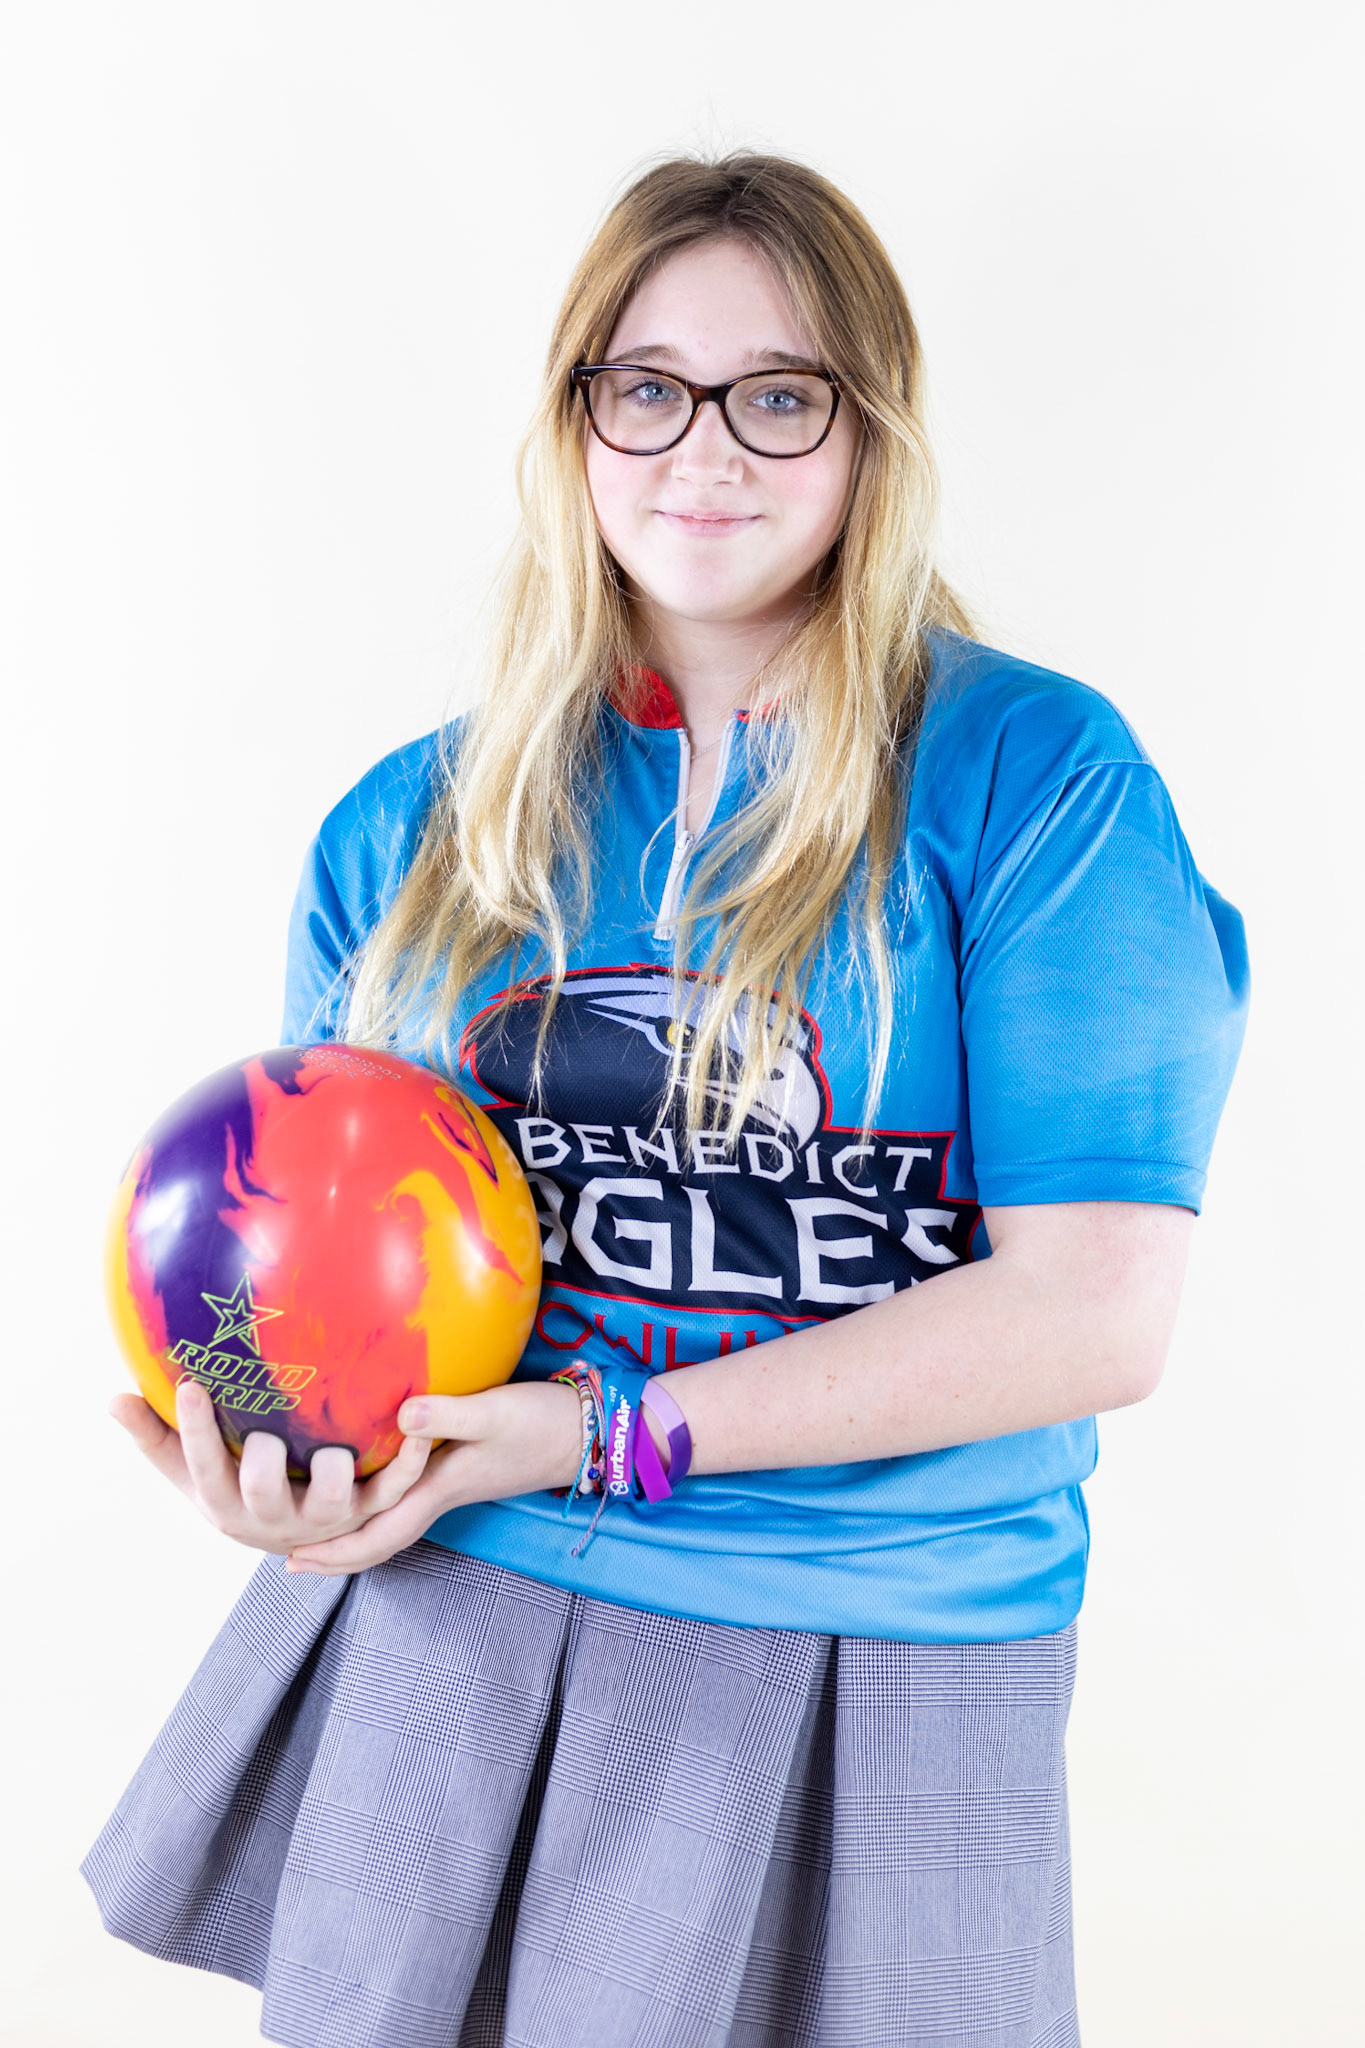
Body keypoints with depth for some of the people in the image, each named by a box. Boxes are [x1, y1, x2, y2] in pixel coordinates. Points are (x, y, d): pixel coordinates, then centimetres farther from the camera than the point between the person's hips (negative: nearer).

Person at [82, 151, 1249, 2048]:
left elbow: (1095, 1313, -15)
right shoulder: (413, 825, 4)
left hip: (866, 1676, -3)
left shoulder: (1033, 774, -8)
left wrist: (601, 1434, -18)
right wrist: (279, 1454, -12)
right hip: (436, 1624, 4)